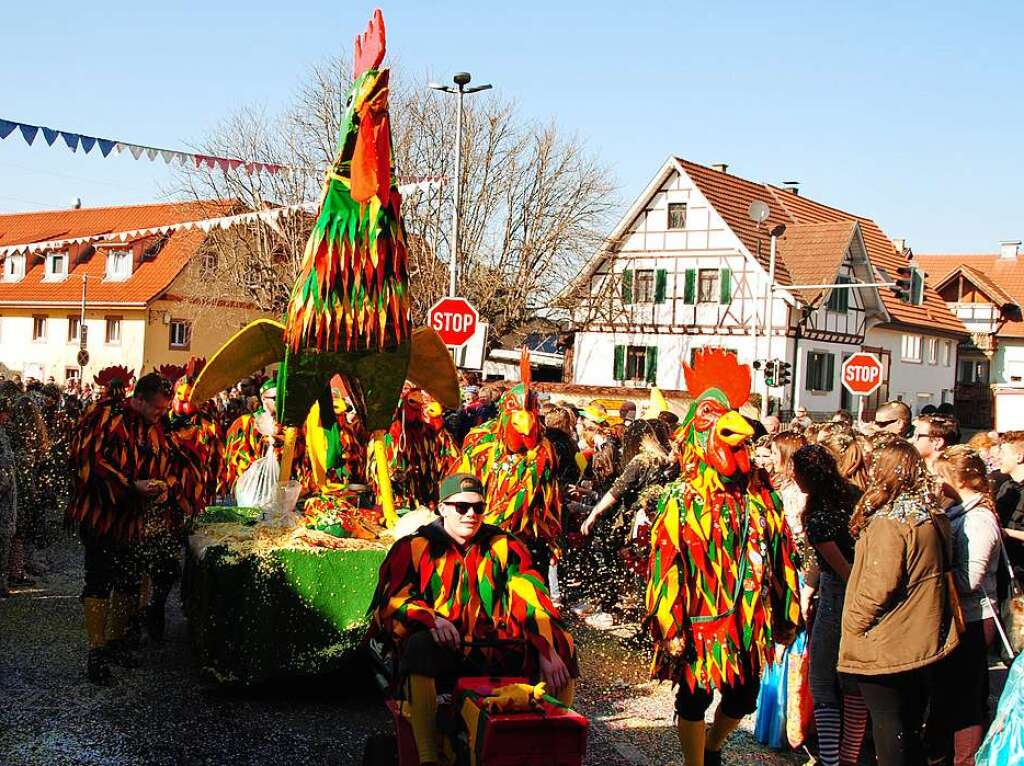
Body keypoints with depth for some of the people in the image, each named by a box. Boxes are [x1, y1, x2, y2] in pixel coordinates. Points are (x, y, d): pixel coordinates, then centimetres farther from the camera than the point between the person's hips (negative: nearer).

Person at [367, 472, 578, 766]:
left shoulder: (504, 547, 8)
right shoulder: (415, 547, 3)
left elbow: (531, 600, -5)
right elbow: (392, 599, -7)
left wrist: (548, 651, -21)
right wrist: (430, 619, -28)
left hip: (494, 654, 3)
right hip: (441, 654, -3)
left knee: (562, 648, -14)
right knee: (419, 646, -36)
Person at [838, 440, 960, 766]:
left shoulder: (888, 521, -22)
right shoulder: (934, 516, 3)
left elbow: (879, 585, -25)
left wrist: (854, 625, -12)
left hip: (887, 643, -8)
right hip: (922, 639, 8)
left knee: (887, 722, 4)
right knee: (910, 722, 19)